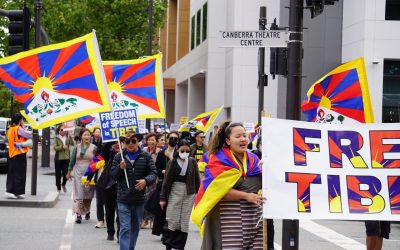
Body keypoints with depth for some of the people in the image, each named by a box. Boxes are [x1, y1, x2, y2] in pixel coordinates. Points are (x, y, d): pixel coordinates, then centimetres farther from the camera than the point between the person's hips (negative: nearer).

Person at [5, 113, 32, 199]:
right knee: (20, 174, -1)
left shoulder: (10, 129, 12)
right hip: (20, 154, -7)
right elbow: (29, 135, -10)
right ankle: (18, 192, -1)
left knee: (11, 174, 9)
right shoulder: (18, 128, -13)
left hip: (12, 154, 8)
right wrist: (23, 126, -2)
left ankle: (9, 191, 5)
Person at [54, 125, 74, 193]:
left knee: (65, 173, -5)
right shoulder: (57, 138, -1)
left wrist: (70, 136, -19)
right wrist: (62, 147, -18)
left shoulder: (68, 137, 4)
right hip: (58, 158, -1)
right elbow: (55, 147, -8)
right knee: (58, 174, 5)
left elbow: (73, 144, -11)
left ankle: (63, 184, 25)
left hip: (66, 158, 1)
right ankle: (58, 188, 21)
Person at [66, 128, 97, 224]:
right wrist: (69, 172, 15)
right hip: (78, 173, 0)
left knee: (88, 194, 10)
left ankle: (87, 211, 31)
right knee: (78, 194, -7)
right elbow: (72, 160, 11)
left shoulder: (94, 148, -1)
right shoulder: (77, 147, 3)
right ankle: (78, 214, -10)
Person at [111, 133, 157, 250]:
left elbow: (153, 173, 0)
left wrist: (146, 180, -21)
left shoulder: (145, 156, 3)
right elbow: (113, 175, 4)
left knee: (136, 227, 16)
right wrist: (120, 168, -16)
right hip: (123, 199, -2)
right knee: (125, 228, -10)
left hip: (139, 199, 2)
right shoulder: (119, 156, 2)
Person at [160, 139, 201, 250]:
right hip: (174, 192, -2)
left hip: (189, 193, 2)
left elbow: (197, 179, 5)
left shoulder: (192, 162, 1)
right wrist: (162, 198, -2)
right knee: (173, 220, -5)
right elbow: (167, 180, -2)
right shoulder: (172, 162, -3)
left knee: (184, 221, 4)